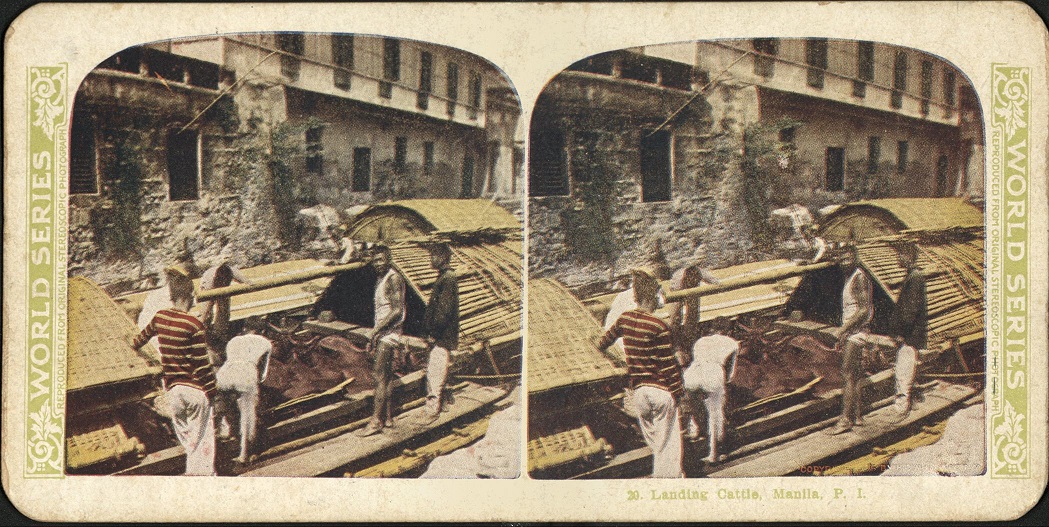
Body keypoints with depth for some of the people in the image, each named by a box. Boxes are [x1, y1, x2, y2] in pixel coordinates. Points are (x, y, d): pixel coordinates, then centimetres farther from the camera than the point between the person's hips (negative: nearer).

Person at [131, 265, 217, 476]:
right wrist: (211, 393, -4)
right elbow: (202, 364, -13)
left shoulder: (160, 317, 2)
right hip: (195, 390, -5)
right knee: (202, 441, 2)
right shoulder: (193, 324, -15)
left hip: (172, 390, 5)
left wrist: (133, 345, 48)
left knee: (187, 439, 14)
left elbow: (144, 335, 25)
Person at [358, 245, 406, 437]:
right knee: (386, 376, 11)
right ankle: (388, 417, 16)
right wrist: (373, 338, 19)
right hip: (382, 333, 10)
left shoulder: (394, 278, -13)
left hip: (389, 333, -10)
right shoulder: (381, 279, 16)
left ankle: (376, 421, -12)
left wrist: (378, 328, -18)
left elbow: (397, 311, -19)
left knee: (380, 376, -11)